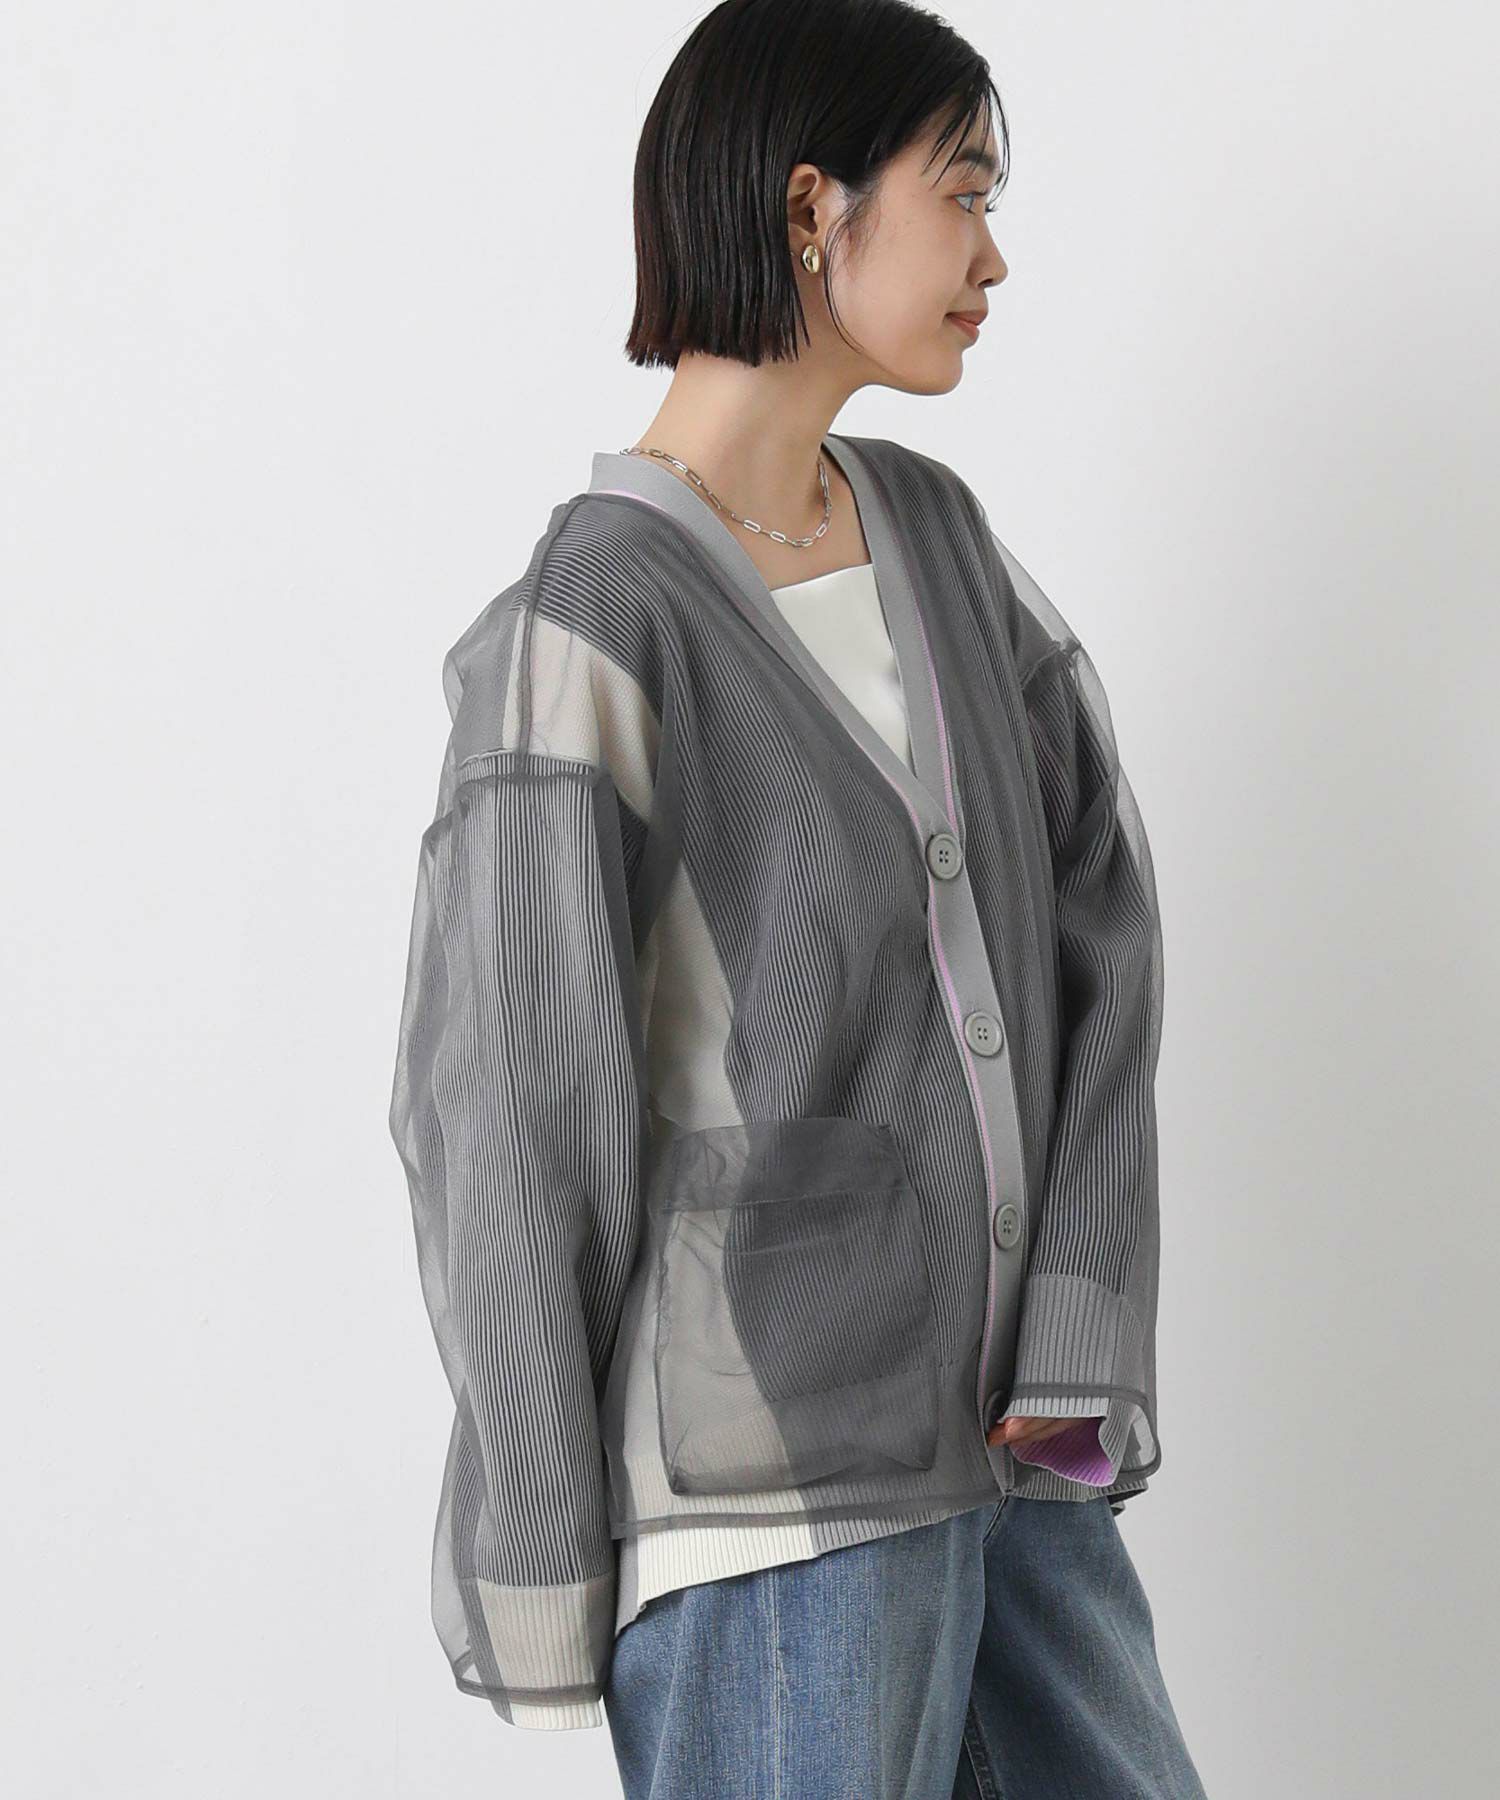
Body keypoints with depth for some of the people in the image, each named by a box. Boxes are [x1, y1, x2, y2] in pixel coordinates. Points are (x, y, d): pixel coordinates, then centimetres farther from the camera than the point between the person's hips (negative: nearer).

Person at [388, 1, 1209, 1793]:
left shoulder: (934, 532, 7)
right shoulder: (589, 632, -16)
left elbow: (1097, 901, 4)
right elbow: (499, 1122, -13)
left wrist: (1076, 1329, -7)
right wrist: (551, 1575, -7)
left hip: (993, 1441, 8)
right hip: (768, 1515, -7)